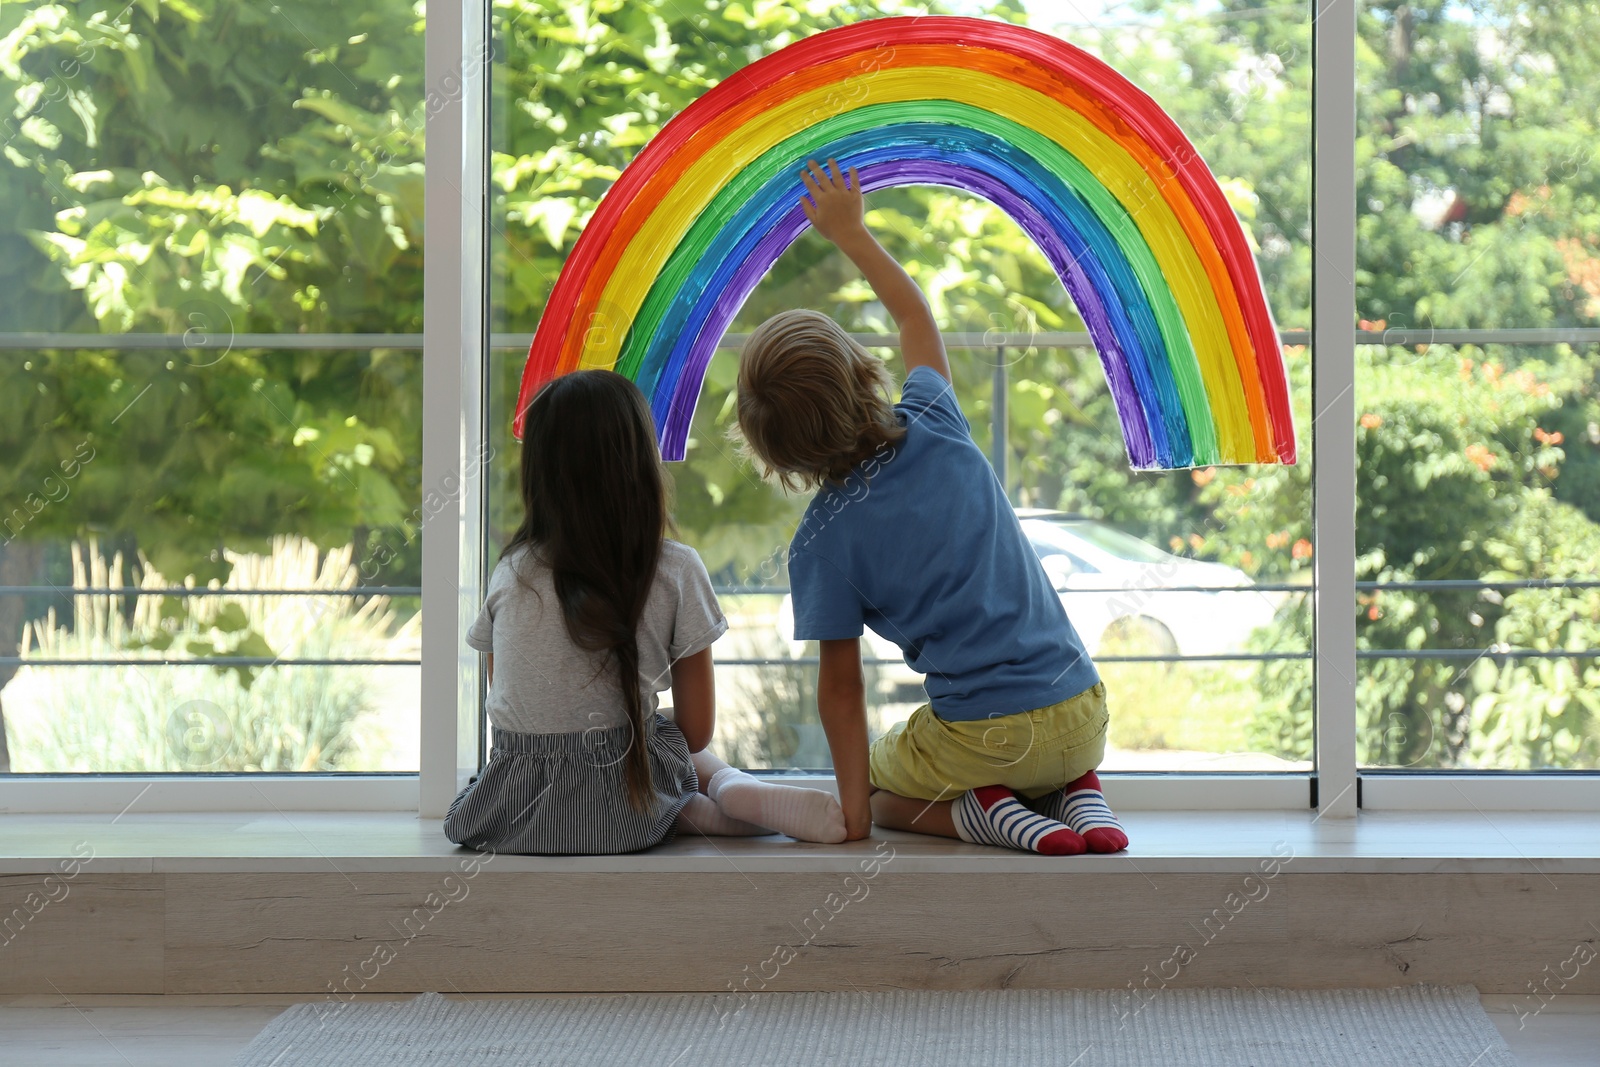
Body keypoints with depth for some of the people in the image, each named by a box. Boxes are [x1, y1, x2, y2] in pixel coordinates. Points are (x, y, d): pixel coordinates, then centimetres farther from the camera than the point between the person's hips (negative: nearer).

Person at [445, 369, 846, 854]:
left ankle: (697, 813, 0)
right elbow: (696, 731, 0)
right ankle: (739, 791, 1)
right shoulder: (677, 572, -6)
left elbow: (507, 709, 11)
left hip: (515, 816, 0)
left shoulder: (509, 574, 0)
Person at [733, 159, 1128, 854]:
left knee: (877, 787, 28)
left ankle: (981, 807, -2)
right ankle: (1079, 795, 5)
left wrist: (856, 810, 2)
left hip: (985, 735, -4)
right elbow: (915, 314, 19)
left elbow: (841, 685, -7)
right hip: (1084, 717, 4)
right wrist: (850, 231, 30)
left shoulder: (821, 542, -11)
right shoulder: (935, 428, -1)